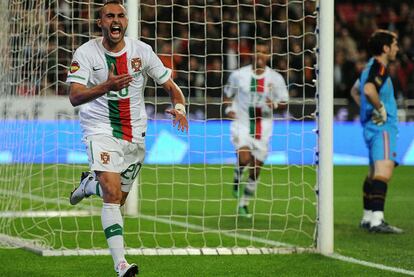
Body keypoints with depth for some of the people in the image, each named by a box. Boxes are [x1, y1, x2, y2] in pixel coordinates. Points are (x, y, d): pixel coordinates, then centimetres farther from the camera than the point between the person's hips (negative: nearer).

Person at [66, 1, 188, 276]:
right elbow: (75, 97, -20)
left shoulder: (142, 51, 0)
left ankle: (90, 183, 46)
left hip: (135, 133, 4)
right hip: (100, 131, -4)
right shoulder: (86, 53, -9)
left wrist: (180, 107, -17)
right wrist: (105, 87, -38)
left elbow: (170, 85, 5)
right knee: (113, 195, -21)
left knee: (118, 198, 13)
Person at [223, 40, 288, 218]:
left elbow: (284, 102, 7)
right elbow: (227, 94, 13)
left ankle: (243, 205, 22)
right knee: (244, 158, -26)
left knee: (256, 169, 4)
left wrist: (275, 104, -15)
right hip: (241, 124, -2)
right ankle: (237, 181, 8)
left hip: (262, 128, 2)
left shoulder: (275, 78, -1)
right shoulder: (238, 75, -1)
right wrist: (228, 108, -5)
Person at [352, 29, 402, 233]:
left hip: (373, 125, 11)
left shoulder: (371, 67, 17)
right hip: (382, 127, -11)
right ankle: (376, 220, -31)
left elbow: (355, 90, 32)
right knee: (384, 171, -21)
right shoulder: (379, 68, -14)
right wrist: (380, 108, -19)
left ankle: (367, 217, 24)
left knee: (374, 173, 17)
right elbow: (369, 90, -34)